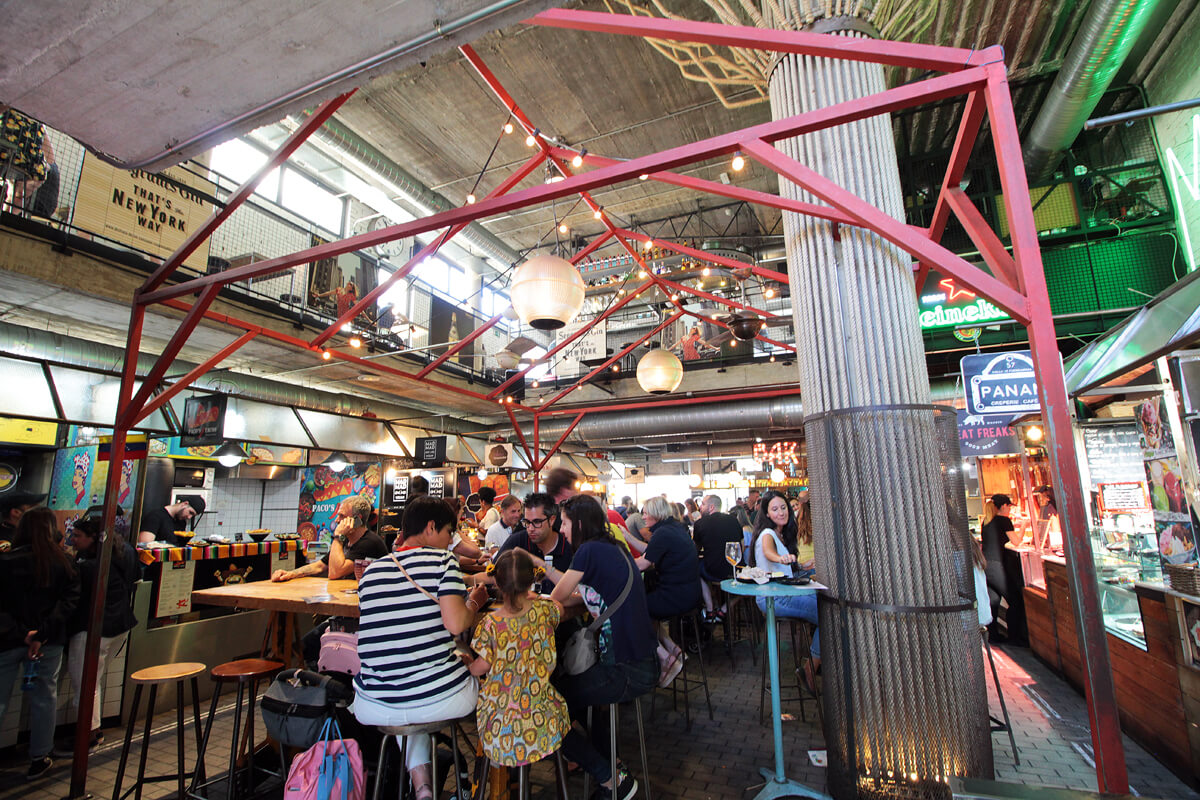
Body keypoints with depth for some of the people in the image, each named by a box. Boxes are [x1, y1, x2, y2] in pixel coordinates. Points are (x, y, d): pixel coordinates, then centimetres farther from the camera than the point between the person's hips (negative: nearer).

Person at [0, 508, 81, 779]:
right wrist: (41, 635, -7)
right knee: (44, 698, 12)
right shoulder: (64, 563, -4)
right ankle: (39, 759, 22)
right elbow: (69, 601, -11)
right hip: (50, 642, 1)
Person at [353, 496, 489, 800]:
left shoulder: (371, 570, 6)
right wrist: (475, 601, 2)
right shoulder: (442, 560, -9)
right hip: (440, 701, -4)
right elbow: (456, 623, -20)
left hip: (372, 708, 4)